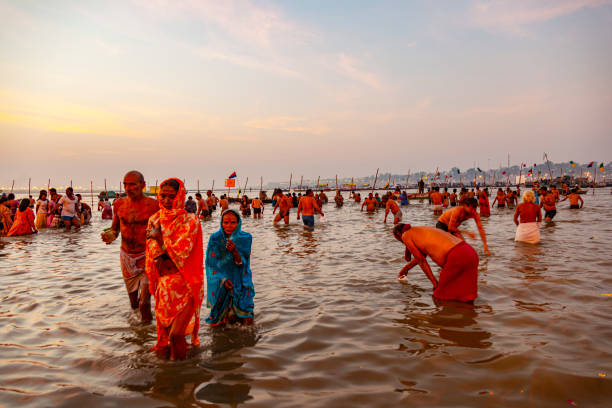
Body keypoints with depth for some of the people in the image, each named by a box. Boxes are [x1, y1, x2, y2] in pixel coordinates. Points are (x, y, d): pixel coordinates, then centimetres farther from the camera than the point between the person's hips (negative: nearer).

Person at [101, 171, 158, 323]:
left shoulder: (153, 205, -12)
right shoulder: (119, 204, 0)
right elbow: (115, 229, 10)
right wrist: (110, 235, -11)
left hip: (146, 256, -4)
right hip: (126, 257, 4)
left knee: (144, 303, -4)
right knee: (133, 303, 19)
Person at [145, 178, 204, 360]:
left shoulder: (189, 221, -11)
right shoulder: (154, 220, 6)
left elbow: (180, 252, -18)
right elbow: (152, 252, 7)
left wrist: (160, 237, -15)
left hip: (184, 284, -5)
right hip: (164, 283, 5)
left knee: (176, 333, -6)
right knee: (165, 328, 18)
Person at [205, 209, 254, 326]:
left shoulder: (245, 238, -7)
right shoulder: (215, 238, -8)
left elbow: (242, 263, -12)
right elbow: (211, 263, -7)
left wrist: (234, 251, -31)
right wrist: (222, 279, -20)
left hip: (241, 282, 1)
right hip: (220, 283, 0)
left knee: (247, 322, -4)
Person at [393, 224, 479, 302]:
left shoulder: (405, 235, 9)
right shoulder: (423, 229, 32)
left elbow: (421, 260, 5)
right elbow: (423, 255, 46)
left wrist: (434, 282, 11)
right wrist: (407, 268, 58)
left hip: (457, 257, -8)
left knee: (441, 295, 9)